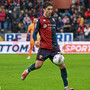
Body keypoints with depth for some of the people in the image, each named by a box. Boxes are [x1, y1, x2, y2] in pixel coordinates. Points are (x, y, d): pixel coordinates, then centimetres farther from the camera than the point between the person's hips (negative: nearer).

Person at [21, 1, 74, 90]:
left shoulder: (53, 20, 14)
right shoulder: (40, 20, -2)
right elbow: (35, 32, -4)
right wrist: (35, 41, -23)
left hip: (54, 48, 5)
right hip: (44, 47, -5)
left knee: (62, 66, -3)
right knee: (38, 65, -11)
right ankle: (27, 71, 22)